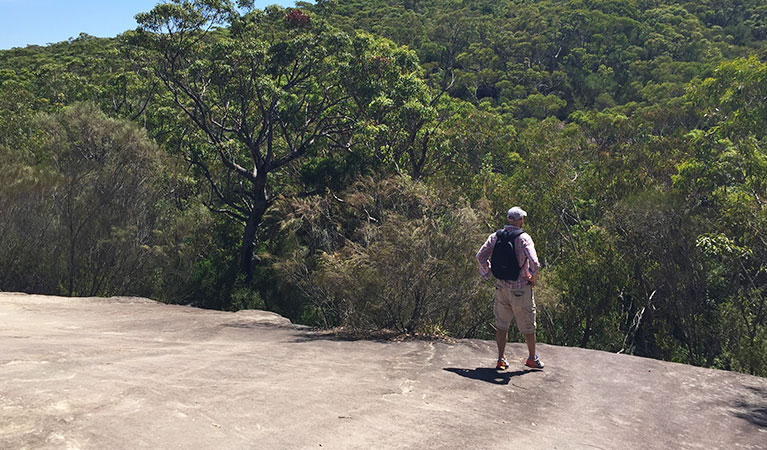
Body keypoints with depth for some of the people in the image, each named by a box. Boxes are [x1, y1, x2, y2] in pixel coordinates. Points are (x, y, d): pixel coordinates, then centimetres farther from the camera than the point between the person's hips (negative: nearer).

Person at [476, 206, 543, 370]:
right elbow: (534, 262, -26)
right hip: (520, 288, -4)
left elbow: (481, 256, -1)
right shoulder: (524, 238, -16)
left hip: (501, 286, 4)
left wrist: (487, 275, 9)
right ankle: (532, 358, 25)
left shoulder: (496, 236, -1)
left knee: (501, 324, 13)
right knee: (527, 325, 12)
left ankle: (501, 359, 14)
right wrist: (534, 277, -7)